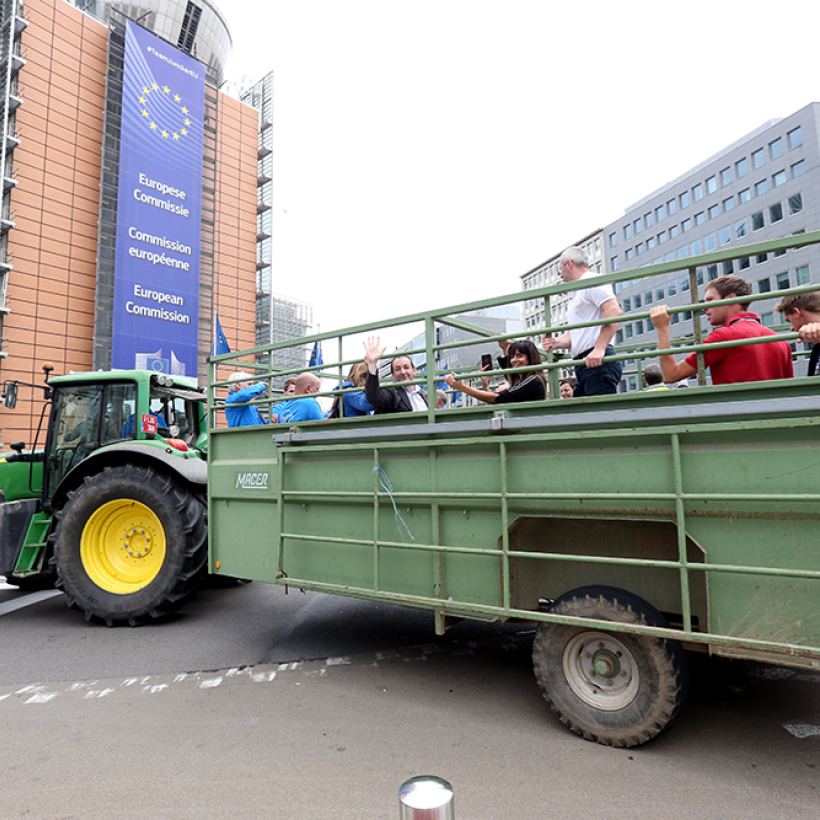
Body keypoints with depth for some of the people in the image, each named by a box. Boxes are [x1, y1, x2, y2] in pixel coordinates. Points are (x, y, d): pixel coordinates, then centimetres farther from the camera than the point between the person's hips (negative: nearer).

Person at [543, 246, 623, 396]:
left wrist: (599, 348, -25)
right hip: (583, 365, 10)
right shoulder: (577, 294, 29)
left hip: (597, 361, -10)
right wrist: (557, 342, 5)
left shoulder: (592, 282, -1)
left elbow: (614, 312, -18)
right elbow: (572, 334, 27)